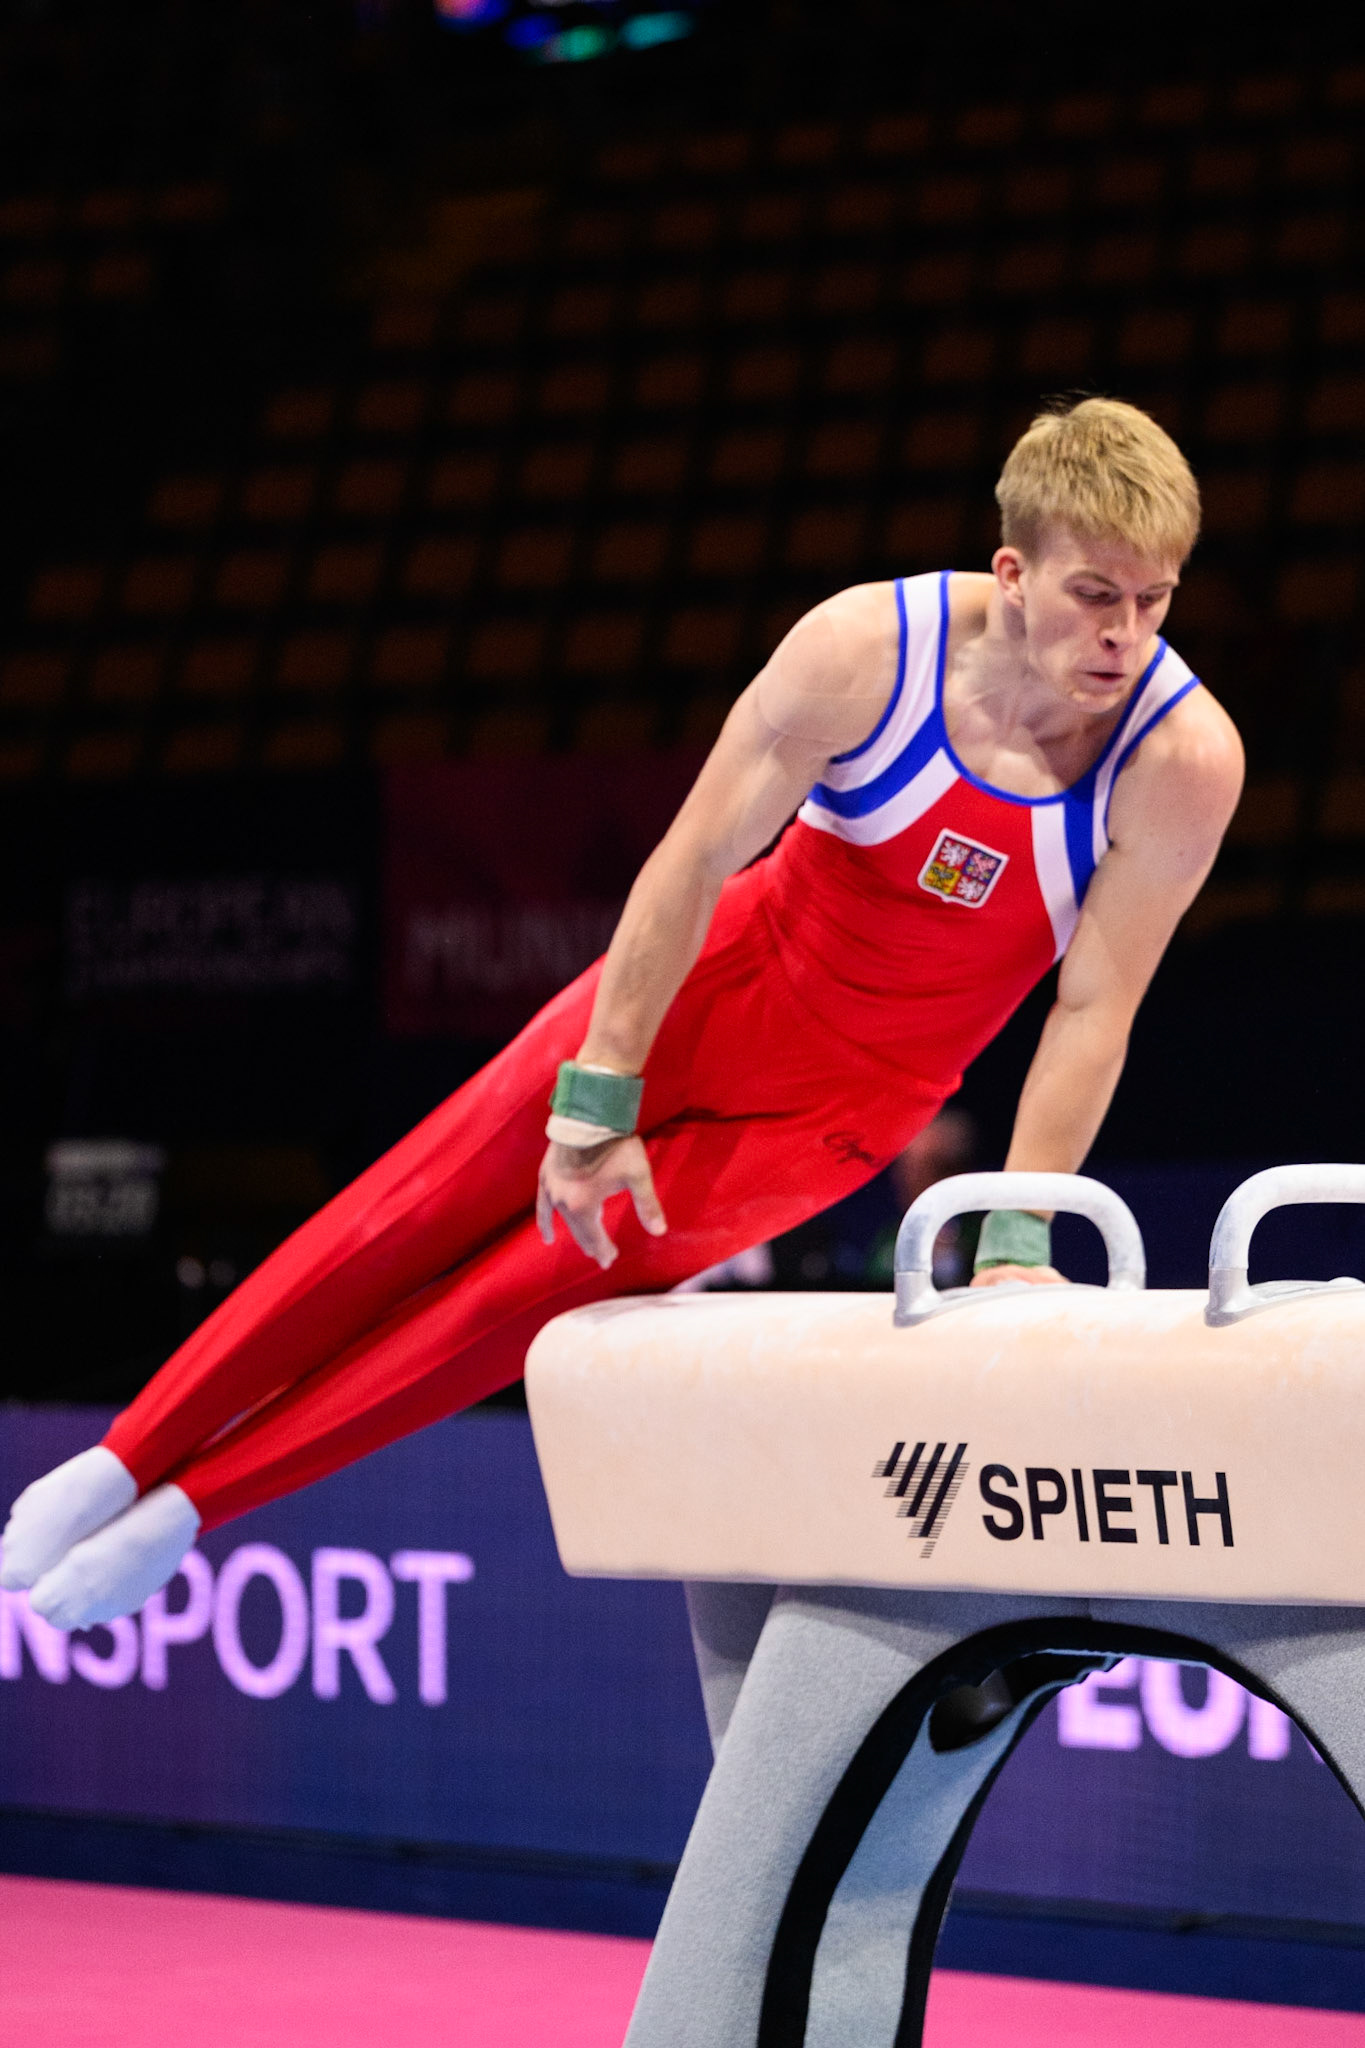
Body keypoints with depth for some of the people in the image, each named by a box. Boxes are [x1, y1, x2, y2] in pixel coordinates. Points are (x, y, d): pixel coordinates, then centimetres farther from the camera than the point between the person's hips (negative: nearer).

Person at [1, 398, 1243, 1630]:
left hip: (849, 1092, 0)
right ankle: (125, 1460, 15)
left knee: (542, 1283, -4)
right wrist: (601, 1105, -19)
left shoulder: (1183, 757, -28)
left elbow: (1097, 1006, -21)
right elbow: (692, 865, -19)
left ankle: (190, 1505, 10)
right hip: (717, 981, 1)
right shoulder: (864, 649, -27)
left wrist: (1015, 1239, -22)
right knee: (420, 1209, 0)